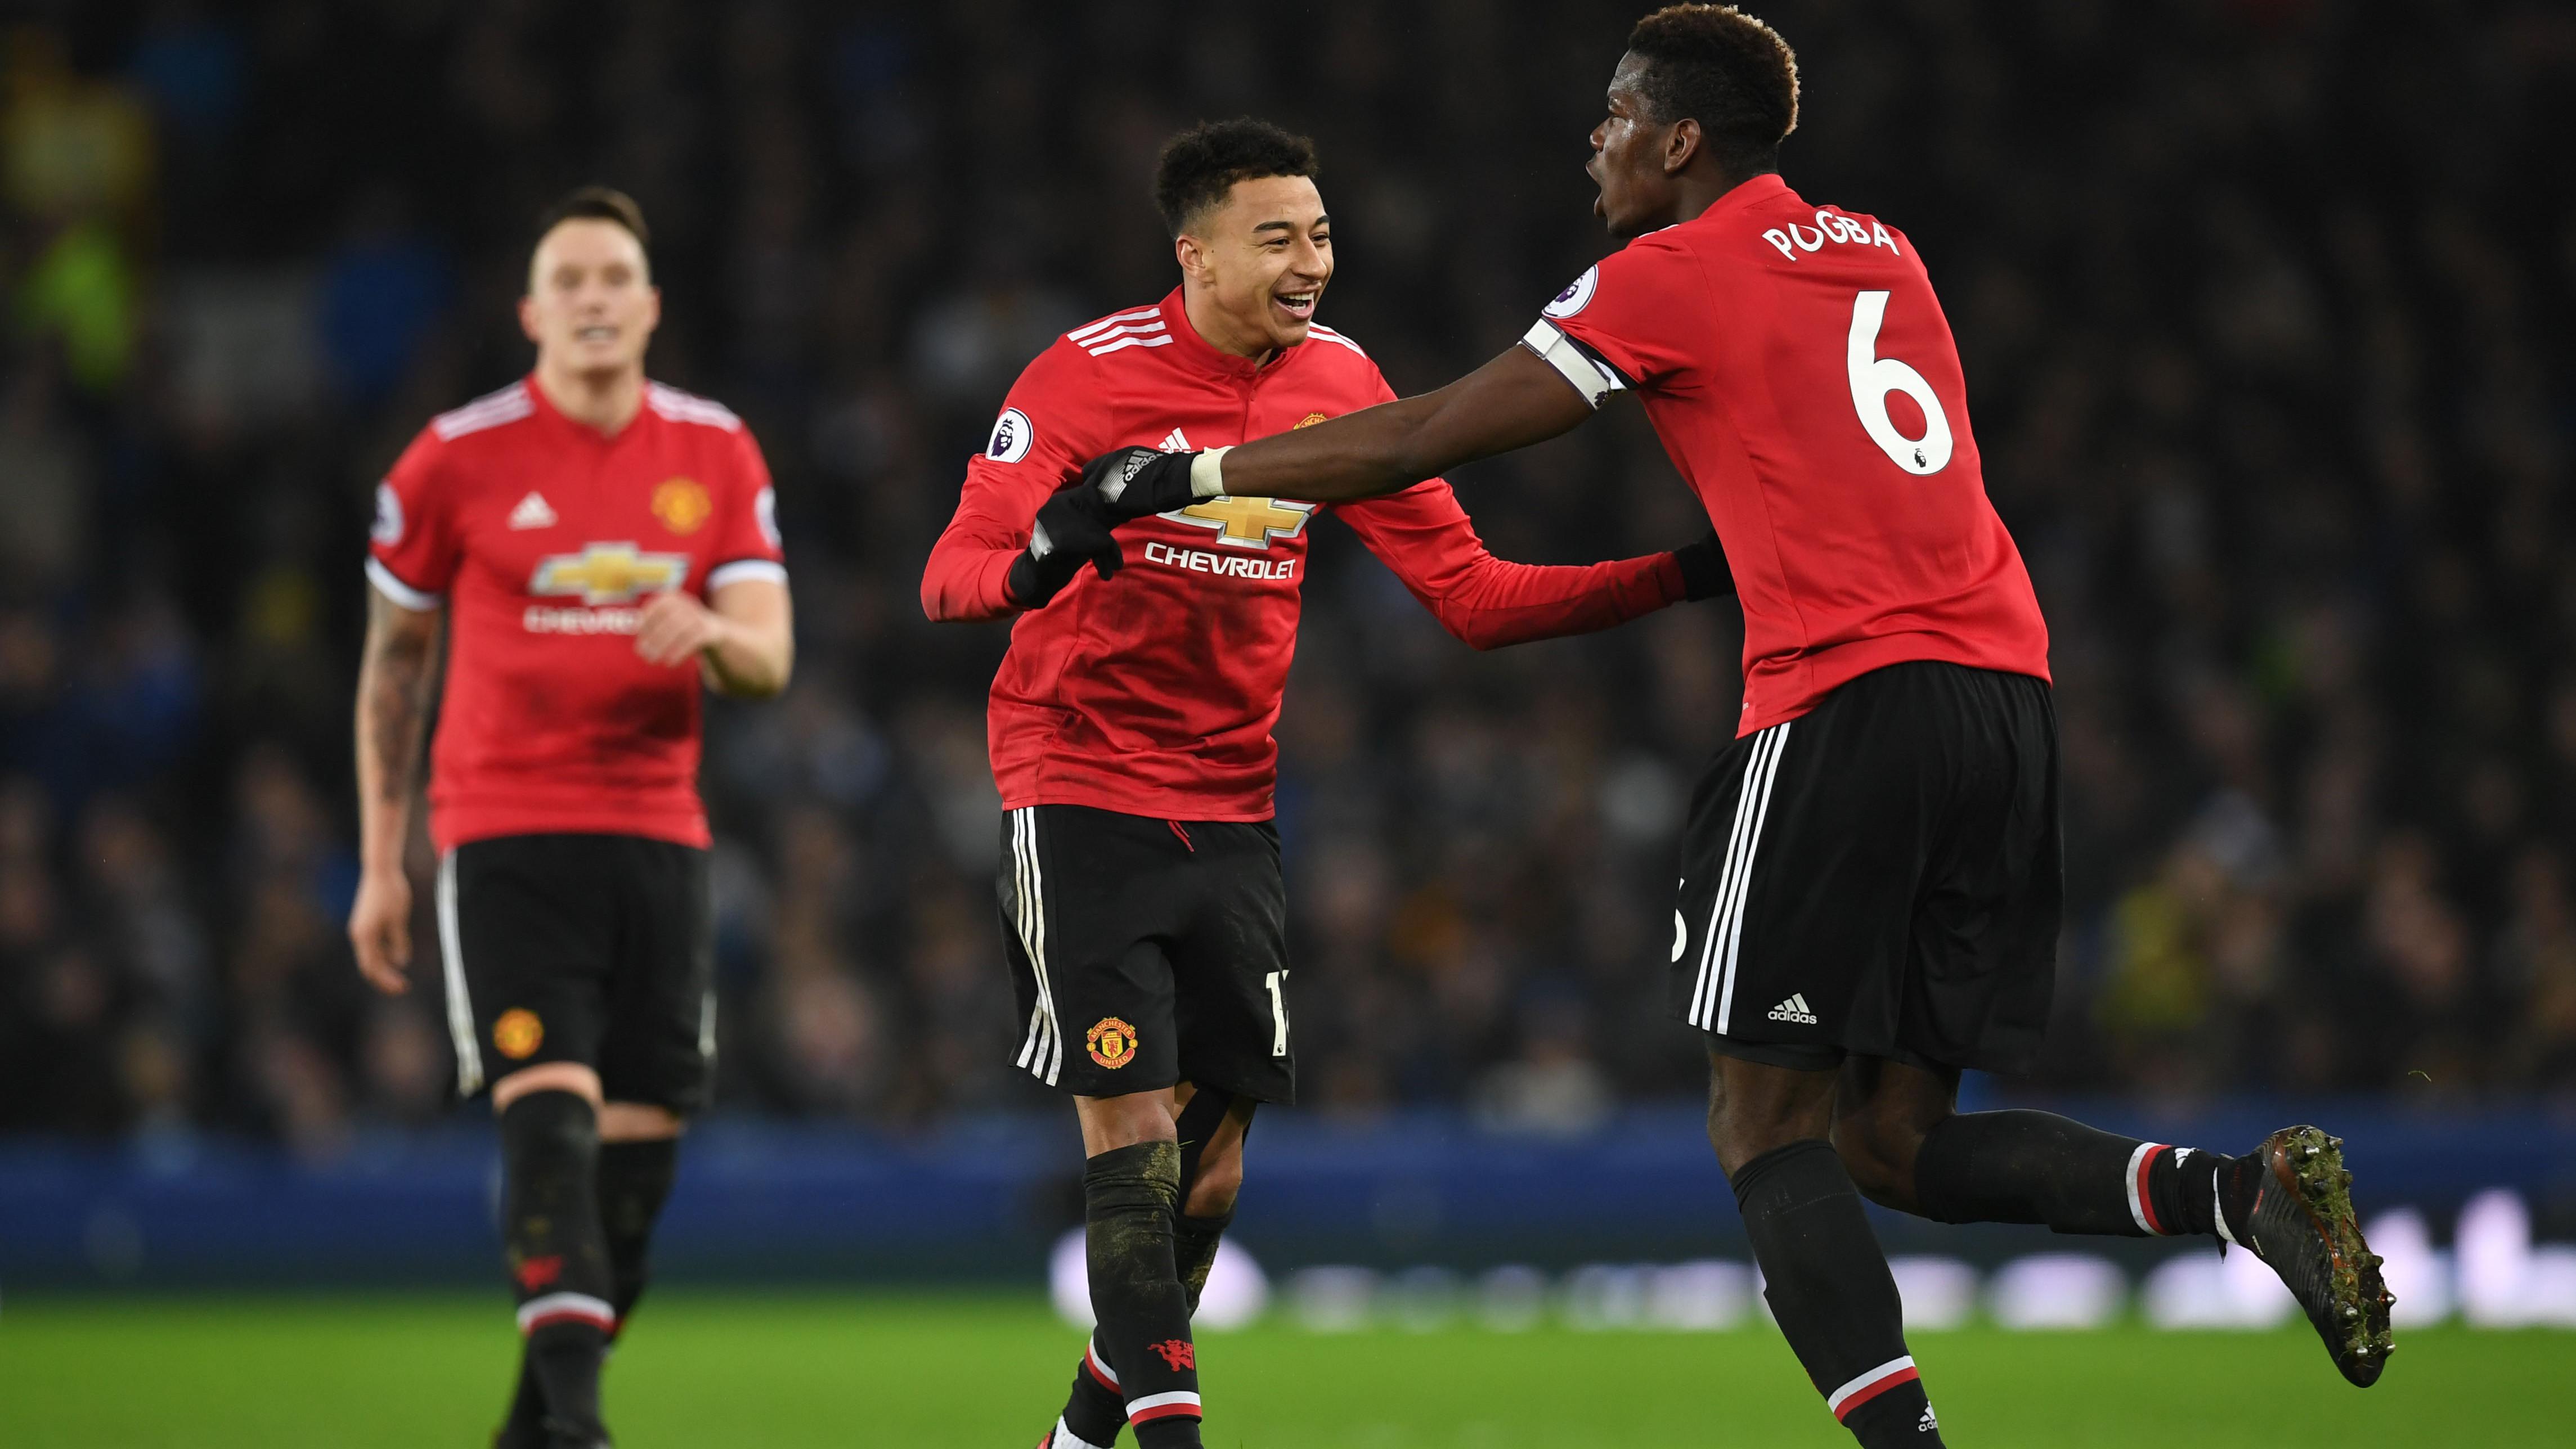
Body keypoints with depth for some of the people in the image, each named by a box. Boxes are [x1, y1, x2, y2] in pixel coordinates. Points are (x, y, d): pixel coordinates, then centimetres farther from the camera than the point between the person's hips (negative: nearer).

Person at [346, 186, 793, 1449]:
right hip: (504, 833, -4)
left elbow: (768, 664, 2)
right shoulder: (457, 460, -1)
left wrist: (710, 635, -22)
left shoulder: (716, 455, 6)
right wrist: (380, 862, 6)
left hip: (658, 834, 4)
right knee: (550, 1113, -19)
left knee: (638, 1146, 3)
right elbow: (392, 664, 8)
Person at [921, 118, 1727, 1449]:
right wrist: (1040, 562, -42)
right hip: (1080, 798, -5)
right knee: (1131, 1121, -14)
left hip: (1230, 811, 5)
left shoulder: (1337, 381, 2)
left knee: (1212, 1152, 5)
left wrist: (1684, 577, -8)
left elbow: (1470, 595, 3)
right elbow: (950, 576, -18)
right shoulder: (1087, 377, -12)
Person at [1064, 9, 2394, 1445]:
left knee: (1770, 1128, -4)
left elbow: (1428, 439, 2)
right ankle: (2245, 1189, -9)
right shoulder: (1883, 252, 21)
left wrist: (1185, 477, 10)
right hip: (2007, 689, 7)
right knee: (1897, 1139, 9)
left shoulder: (1672, 276, 1)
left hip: (1848, 696, -7)